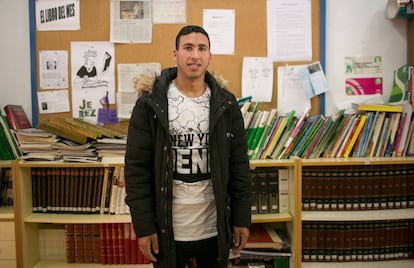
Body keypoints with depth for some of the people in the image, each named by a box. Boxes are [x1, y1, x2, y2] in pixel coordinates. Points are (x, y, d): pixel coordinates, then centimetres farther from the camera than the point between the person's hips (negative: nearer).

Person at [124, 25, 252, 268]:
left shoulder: (226, 104, 0)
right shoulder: (150, 105, -6)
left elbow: (239, 166, 3)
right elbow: (137, 169, -6)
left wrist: (242, 218, 2)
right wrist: (143, 226, -7)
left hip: (216, 228, 2)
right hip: (168, 230, -1)